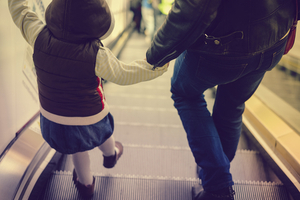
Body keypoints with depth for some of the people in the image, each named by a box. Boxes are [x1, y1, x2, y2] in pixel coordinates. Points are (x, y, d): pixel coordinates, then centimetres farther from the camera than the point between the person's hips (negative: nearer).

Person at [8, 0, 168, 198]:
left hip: (52, 119, 3)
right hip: (89, 120, -2)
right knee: (104, 130, 33)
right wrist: (156, 65, -4)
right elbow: (123, 74, -16)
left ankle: (85, 183, 55)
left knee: (77, 147, 32)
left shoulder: (40, 38, -21)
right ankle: (110, 155, 66)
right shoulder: (97, 55, -29)